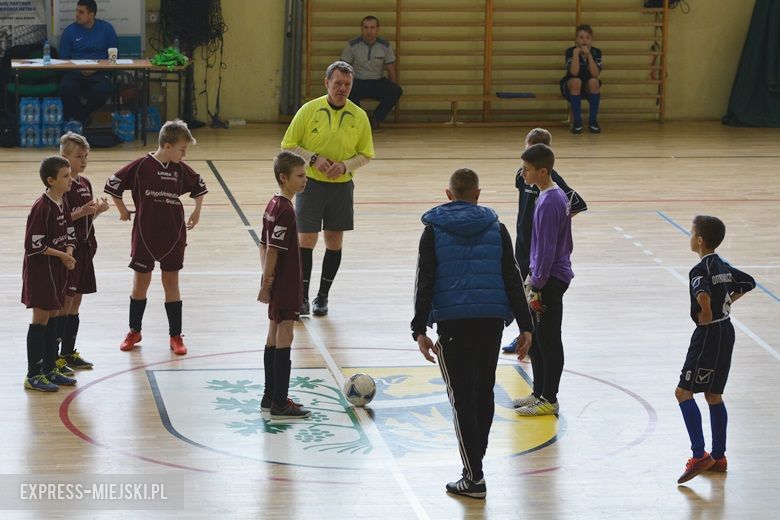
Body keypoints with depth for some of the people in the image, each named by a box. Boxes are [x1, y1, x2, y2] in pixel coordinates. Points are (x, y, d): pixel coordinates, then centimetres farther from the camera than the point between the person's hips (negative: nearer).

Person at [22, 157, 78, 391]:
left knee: (52, 317, 14)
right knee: (40, 319, -4)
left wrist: (69, 253, -7)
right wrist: (62, 255, -16)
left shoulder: (62, 204, 7)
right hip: (40, 269, -8)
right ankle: (33, 375, 1)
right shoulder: (42, 207, -20)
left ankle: (49, 370, 23)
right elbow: (34, 244, -21)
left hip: (57, 270, 8)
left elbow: (70, 235, 14)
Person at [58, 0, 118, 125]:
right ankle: (83, 116, -5)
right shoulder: (69, 31, 6)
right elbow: (64, 58, 8)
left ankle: (80, 116, -5)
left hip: (99, 72, 0)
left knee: (103, 90, -34)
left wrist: (97, 68, -9)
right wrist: (80, 69, -11)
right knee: (66, 88, -34)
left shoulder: (106, 29, 7)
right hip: (75, 72, 0)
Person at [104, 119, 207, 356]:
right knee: (140, 283, 8)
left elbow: (199, 186, 19)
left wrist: (196, 212, 14)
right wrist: (123, 210, -1)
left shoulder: (181, 169, 0)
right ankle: (134, 331, 23)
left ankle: (176, 336, 11)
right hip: (145, 236, -2)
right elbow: (112, 184, -5)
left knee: (171, 283, 6)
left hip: (173, 236, 2)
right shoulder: (142, 165, -12)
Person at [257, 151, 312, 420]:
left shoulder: (273, 205, 9)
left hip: (278, 286, 10)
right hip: (285, 286, -10)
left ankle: (270, 397, 23)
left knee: (274, 337, 15)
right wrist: (266, 285, -18)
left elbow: (264, 247, 14)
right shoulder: (285, 210, -19)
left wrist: (267, 280, 14)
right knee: (283, 340, -6)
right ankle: (280, 404, -3)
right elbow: (272, 250, -21)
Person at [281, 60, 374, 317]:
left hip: (341, 187, 2)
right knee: (306, 240, -4)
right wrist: (313, 159, -17)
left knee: (334, 242, 7)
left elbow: (365, 154, 5)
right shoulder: (309, 110, -7)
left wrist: (345, 165, -14)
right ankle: (302, 297, 5)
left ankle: (322, 297, 19)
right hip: (311, 183, -2)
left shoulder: (359, 116, -2)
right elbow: (288, 146, -2)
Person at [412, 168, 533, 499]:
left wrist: (419, 330, -1)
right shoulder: (496, 229, 7)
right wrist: (525, 325, 8)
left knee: (462, 398, 1)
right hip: (492, 320, 2)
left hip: (453, 322, -2)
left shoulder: (434, 230, 2)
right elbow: (512, 279, 5)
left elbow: (425, 283, -2)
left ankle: (474, 478, -3)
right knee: (484, 392, 17)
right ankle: (476, 456, 30)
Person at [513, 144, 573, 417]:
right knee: (535, 338, 18)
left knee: (548, 341, 0)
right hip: (550, 277, 10)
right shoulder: (557, 195, 9)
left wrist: (536, 285, -18)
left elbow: (546, 250, -22)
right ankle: (539, 392, 28)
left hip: (550, 280, -10)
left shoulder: (548, 203, -22)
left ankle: (549, 400, 8)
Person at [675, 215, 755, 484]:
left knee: (683, 392, -6)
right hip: (726, 332, 9)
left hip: (708, 334, -9)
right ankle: (718, 457, 19)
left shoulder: (700, 270, -17)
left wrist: (706, 316, -21)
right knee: (713, 395, 15)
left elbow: (703, 295, -38)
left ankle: (699, 455, -12)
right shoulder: (724, 267, 10)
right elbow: (748, 283, 26)